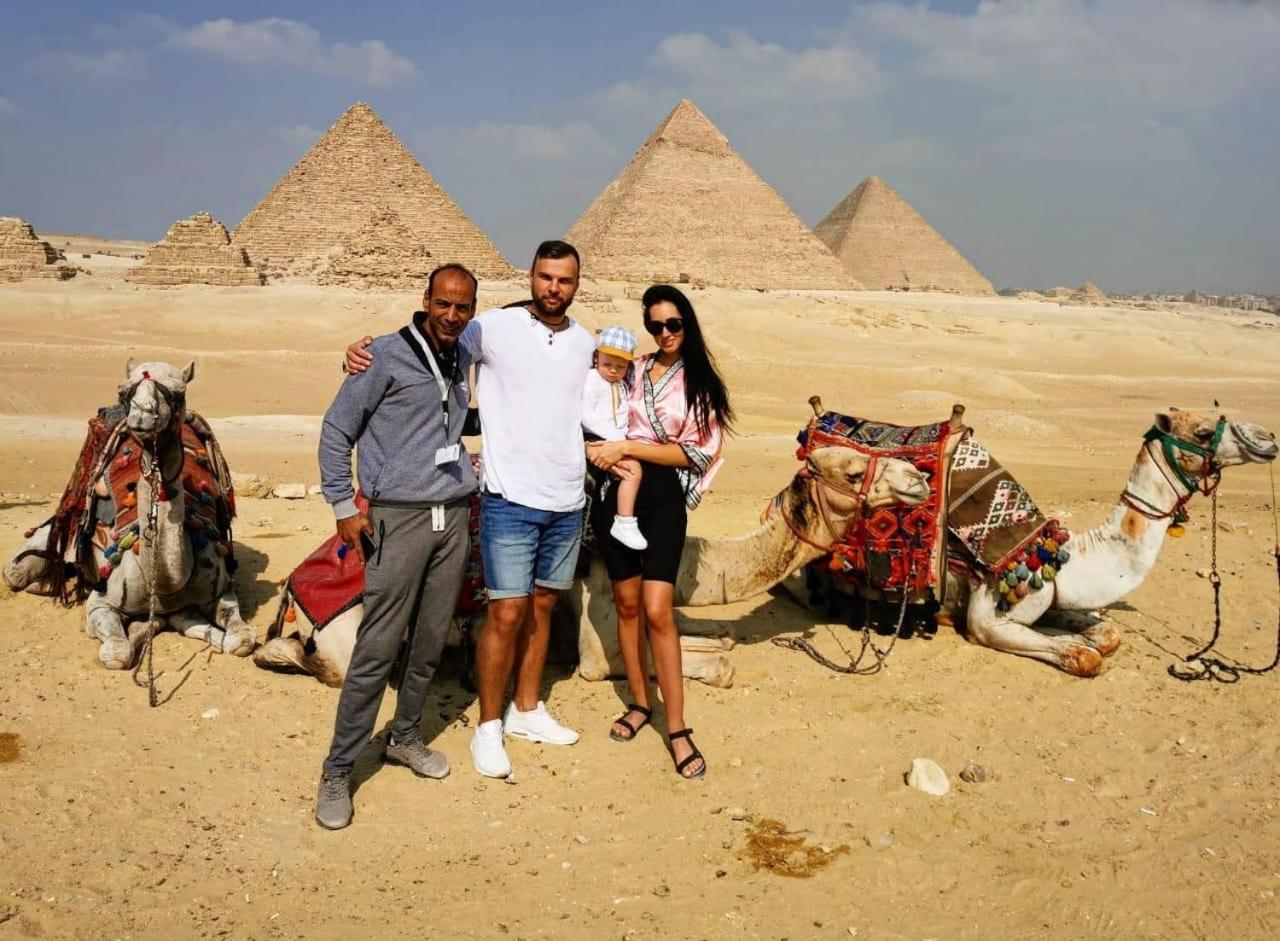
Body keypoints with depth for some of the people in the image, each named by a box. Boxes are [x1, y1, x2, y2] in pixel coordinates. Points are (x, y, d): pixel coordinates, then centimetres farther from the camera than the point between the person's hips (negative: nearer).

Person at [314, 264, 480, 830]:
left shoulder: (466, 359, 11)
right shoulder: (387, 355, -7)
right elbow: (336, 429, -3)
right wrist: (344, 506, -7)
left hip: (454, 516, 6)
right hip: (400, 516, -6)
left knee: (431, 641, 11)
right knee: (378, 647, -7)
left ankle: (405, 738, 30)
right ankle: (337, 772, 4)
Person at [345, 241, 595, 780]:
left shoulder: (584, 343, 8)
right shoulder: (494, 328, -7)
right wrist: (365, 347, -17)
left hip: (568, 501, 5)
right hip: (511, 498, -5)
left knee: (542, 606, 15)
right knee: (508, 612, -4)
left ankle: (528, 710, 30)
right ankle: (488, 728, 11)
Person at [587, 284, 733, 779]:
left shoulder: (699, 383, 2)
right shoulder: (632, 369, 7)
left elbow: (693, 453, -5)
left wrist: (628, 447, -12)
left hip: (663, 496, -3)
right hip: (617, 489, 3)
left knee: (657, 610, -10)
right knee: (627, 603, 9)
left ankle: (677, 727, -2)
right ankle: (639, 702, 26)